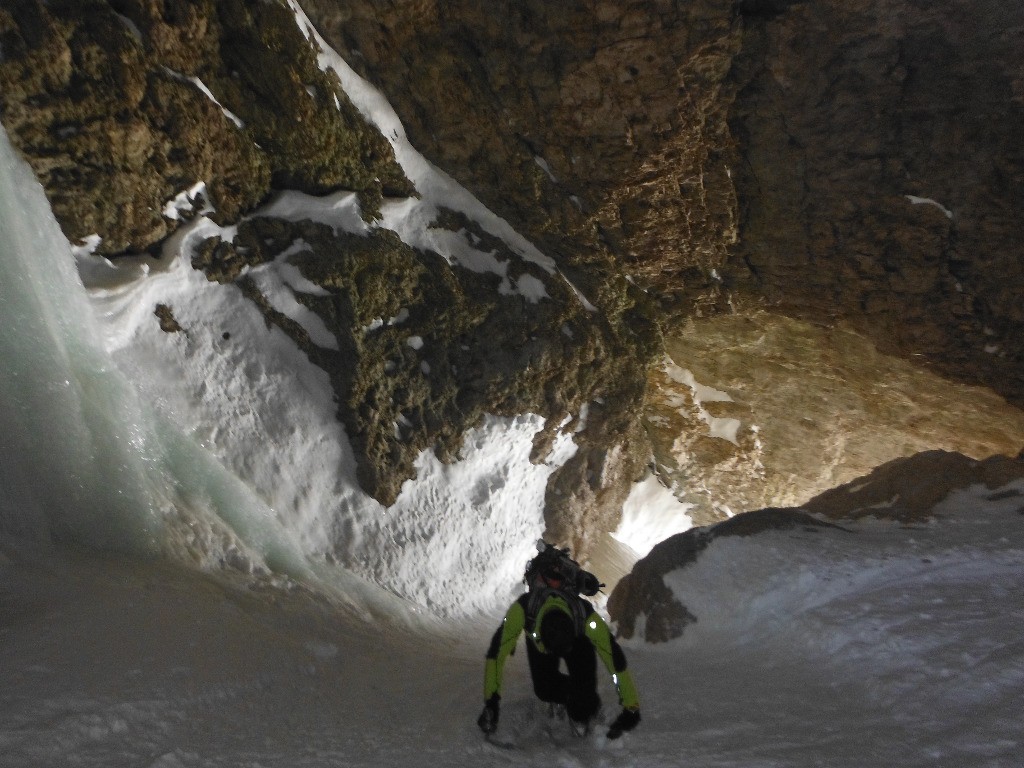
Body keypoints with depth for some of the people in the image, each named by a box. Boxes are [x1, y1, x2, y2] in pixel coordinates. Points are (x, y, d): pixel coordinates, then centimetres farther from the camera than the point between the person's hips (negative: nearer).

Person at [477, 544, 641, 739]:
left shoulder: (587, 618, -45)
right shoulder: (522, 609, -47)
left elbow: (616, 660, -37)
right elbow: (496, 653, -41)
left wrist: (631, 709, -33)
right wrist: (491, 702, -41)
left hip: (578, 636, -1)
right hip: (536, 633, 1)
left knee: (584, 686, -17)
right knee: (545, 689, -9)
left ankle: (580, 715, 14)